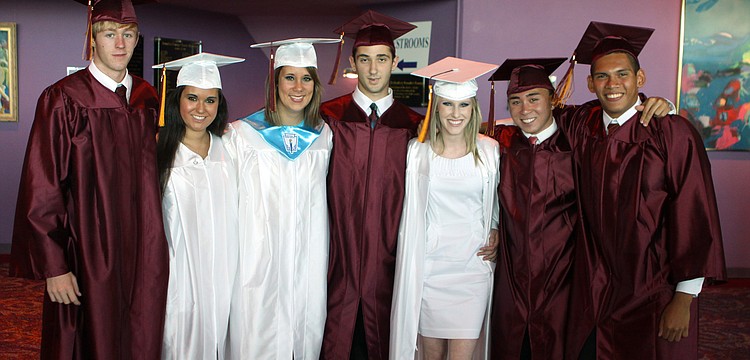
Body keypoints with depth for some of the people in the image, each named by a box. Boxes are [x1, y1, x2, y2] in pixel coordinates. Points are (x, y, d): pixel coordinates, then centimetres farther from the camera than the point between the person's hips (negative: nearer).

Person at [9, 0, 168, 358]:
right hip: (89, 258, -4)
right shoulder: (64, 100, -9)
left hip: (143, 257, 4)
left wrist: (154, 245, 8)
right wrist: (53, 267, -11)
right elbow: (41, 190, -9)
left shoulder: (147, 98, 6)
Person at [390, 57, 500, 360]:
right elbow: (411, 210, 9)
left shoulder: (490, 151, 0)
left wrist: (495, 231, -2)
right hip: (428, 268, 1)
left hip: (473, 266, 0)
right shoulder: (418, 151, -1)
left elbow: (498, 202, 14)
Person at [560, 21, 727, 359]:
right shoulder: (582, 124, -1)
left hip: (655, 294, -3)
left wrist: (684, 300, -12)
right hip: (597, 290, 4)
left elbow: (695, 218, -12)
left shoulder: (673, 132, -13)